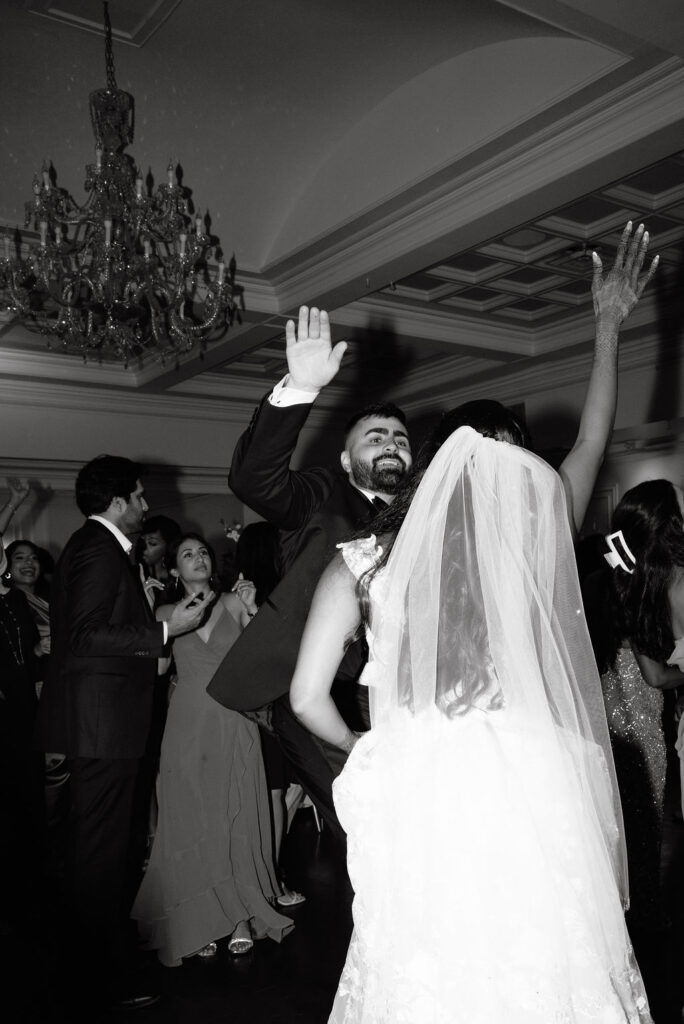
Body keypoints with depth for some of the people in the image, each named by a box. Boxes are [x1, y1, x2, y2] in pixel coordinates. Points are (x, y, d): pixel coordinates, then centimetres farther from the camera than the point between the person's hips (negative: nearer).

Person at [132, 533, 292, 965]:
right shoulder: (167, 613, 7)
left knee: (239, 817, 2)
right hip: (189, 725, 1)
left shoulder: (233, 603, 5)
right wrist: (177, 621, -6)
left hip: (234, 723, 0)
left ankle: (242, 918, 13)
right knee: (193, 820, 3)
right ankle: (200, 922, 14)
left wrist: (252, 611, -13)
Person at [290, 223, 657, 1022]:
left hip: (416, 800, 0)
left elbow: (307, 696, 2)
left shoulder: (363, 561, 1)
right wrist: (608, 328, 30)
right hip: (532, 792, 0)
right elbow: (591, 444, 19)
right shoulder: (536, 537, 2)